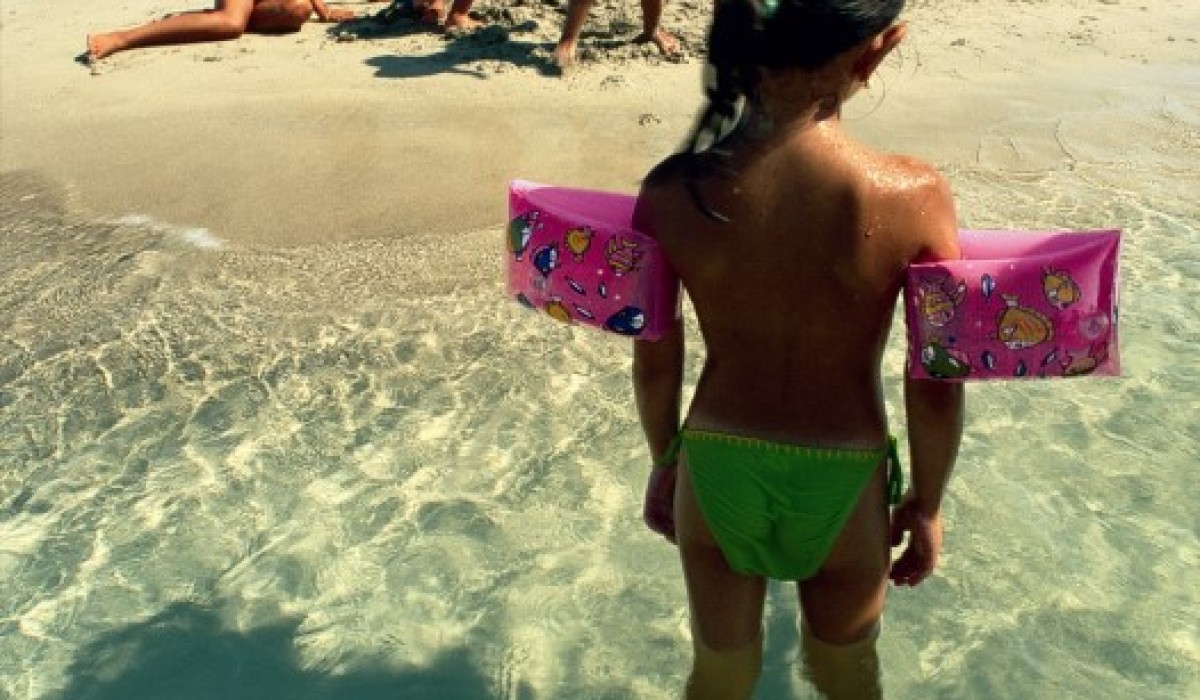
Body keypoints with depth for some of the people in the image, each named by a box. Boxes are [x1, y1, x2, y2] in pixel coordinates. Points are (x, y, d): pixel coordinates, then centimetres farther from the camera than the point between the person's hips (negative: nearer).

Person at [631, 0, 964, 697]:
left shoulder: (673, 192, -18)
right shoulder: (914, 196, -22)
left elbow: (655, 361, -5)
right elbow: (937, 388, -11)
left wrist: (665, 462, 13)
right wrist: (928, 502, 7)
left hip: (716, 469, 1)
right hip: (846, 483, -1)